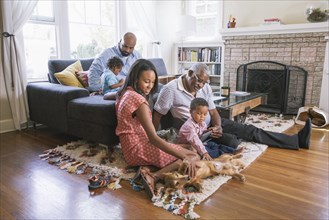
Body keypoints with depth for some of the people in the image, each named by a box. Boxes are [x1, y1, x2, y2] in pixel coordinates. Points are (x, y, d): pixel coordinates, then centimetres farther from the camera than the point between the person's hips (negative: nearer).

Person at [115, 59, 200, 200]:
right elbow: (153, 138, -27)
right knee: (193, 157, -10)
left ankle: (148, 171, -6)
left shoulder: (124, 93, 6)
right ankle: (154, 177, -25)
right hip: (138, 149, -9)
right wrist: (184, 157, -30)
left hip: (129, 149, 9)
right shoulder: (138, 99, -21)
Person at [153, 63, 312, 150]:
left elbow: (213, 112, 3)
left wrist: (218, 127, -18)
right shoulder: (171, 89, -19)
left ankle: (297, 140, 5)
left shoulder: (206, 87, 0)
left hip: (211, 123, 6)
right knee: (232, 142, -28)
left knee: (249, 129, -1)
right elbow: (157, 115, -14)